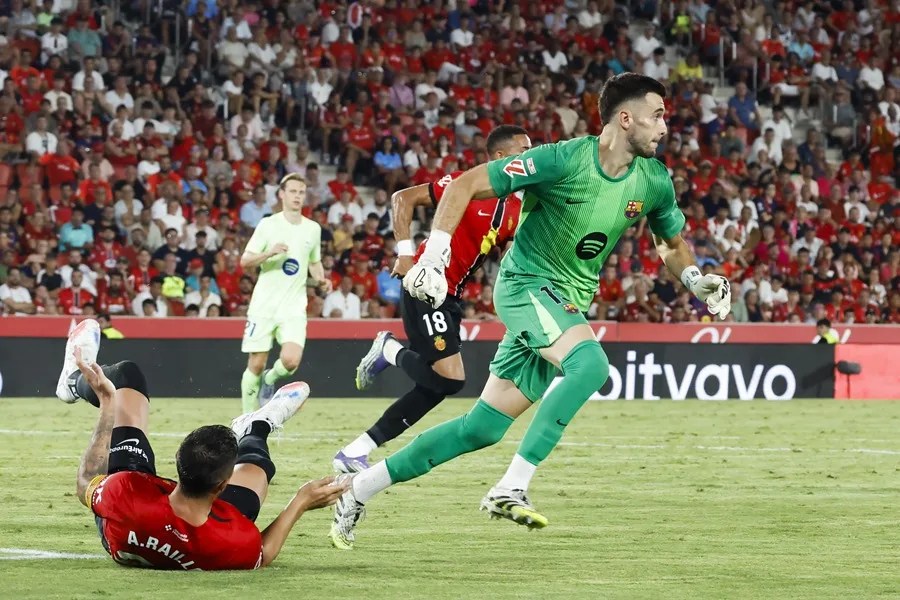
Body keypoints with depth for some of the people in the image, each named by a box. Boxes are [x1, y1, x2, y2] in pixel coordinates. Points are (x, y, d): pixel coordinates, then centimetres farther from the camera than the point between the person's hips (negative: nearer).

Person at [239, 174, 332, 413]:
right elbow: (244, 262, -4)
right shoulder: (268, 225, -2)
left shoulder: (313, 229, 9)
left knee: (291, 360, -18)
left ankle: (270, 379, 16)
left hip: (294, 306, 2)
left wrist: (321, 279, 2)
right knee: (256, 364, 0)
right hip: (264, 304, -2)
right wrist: (270, 253, -22)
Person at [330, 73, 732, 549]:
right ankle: (510, 488, -30)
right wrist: (435, 253, -24)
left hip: (567, 305, 7)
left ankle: (361, 489, 15)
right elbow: (466, 185, -15)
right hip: (525, 283, -7)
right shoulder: (564, 160, -19)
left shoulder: (654, 181, 0)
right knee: (590, 363, -34)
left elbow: (672, 242, 21)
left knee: (484, 428, 4)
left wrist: (695, 278, 1)